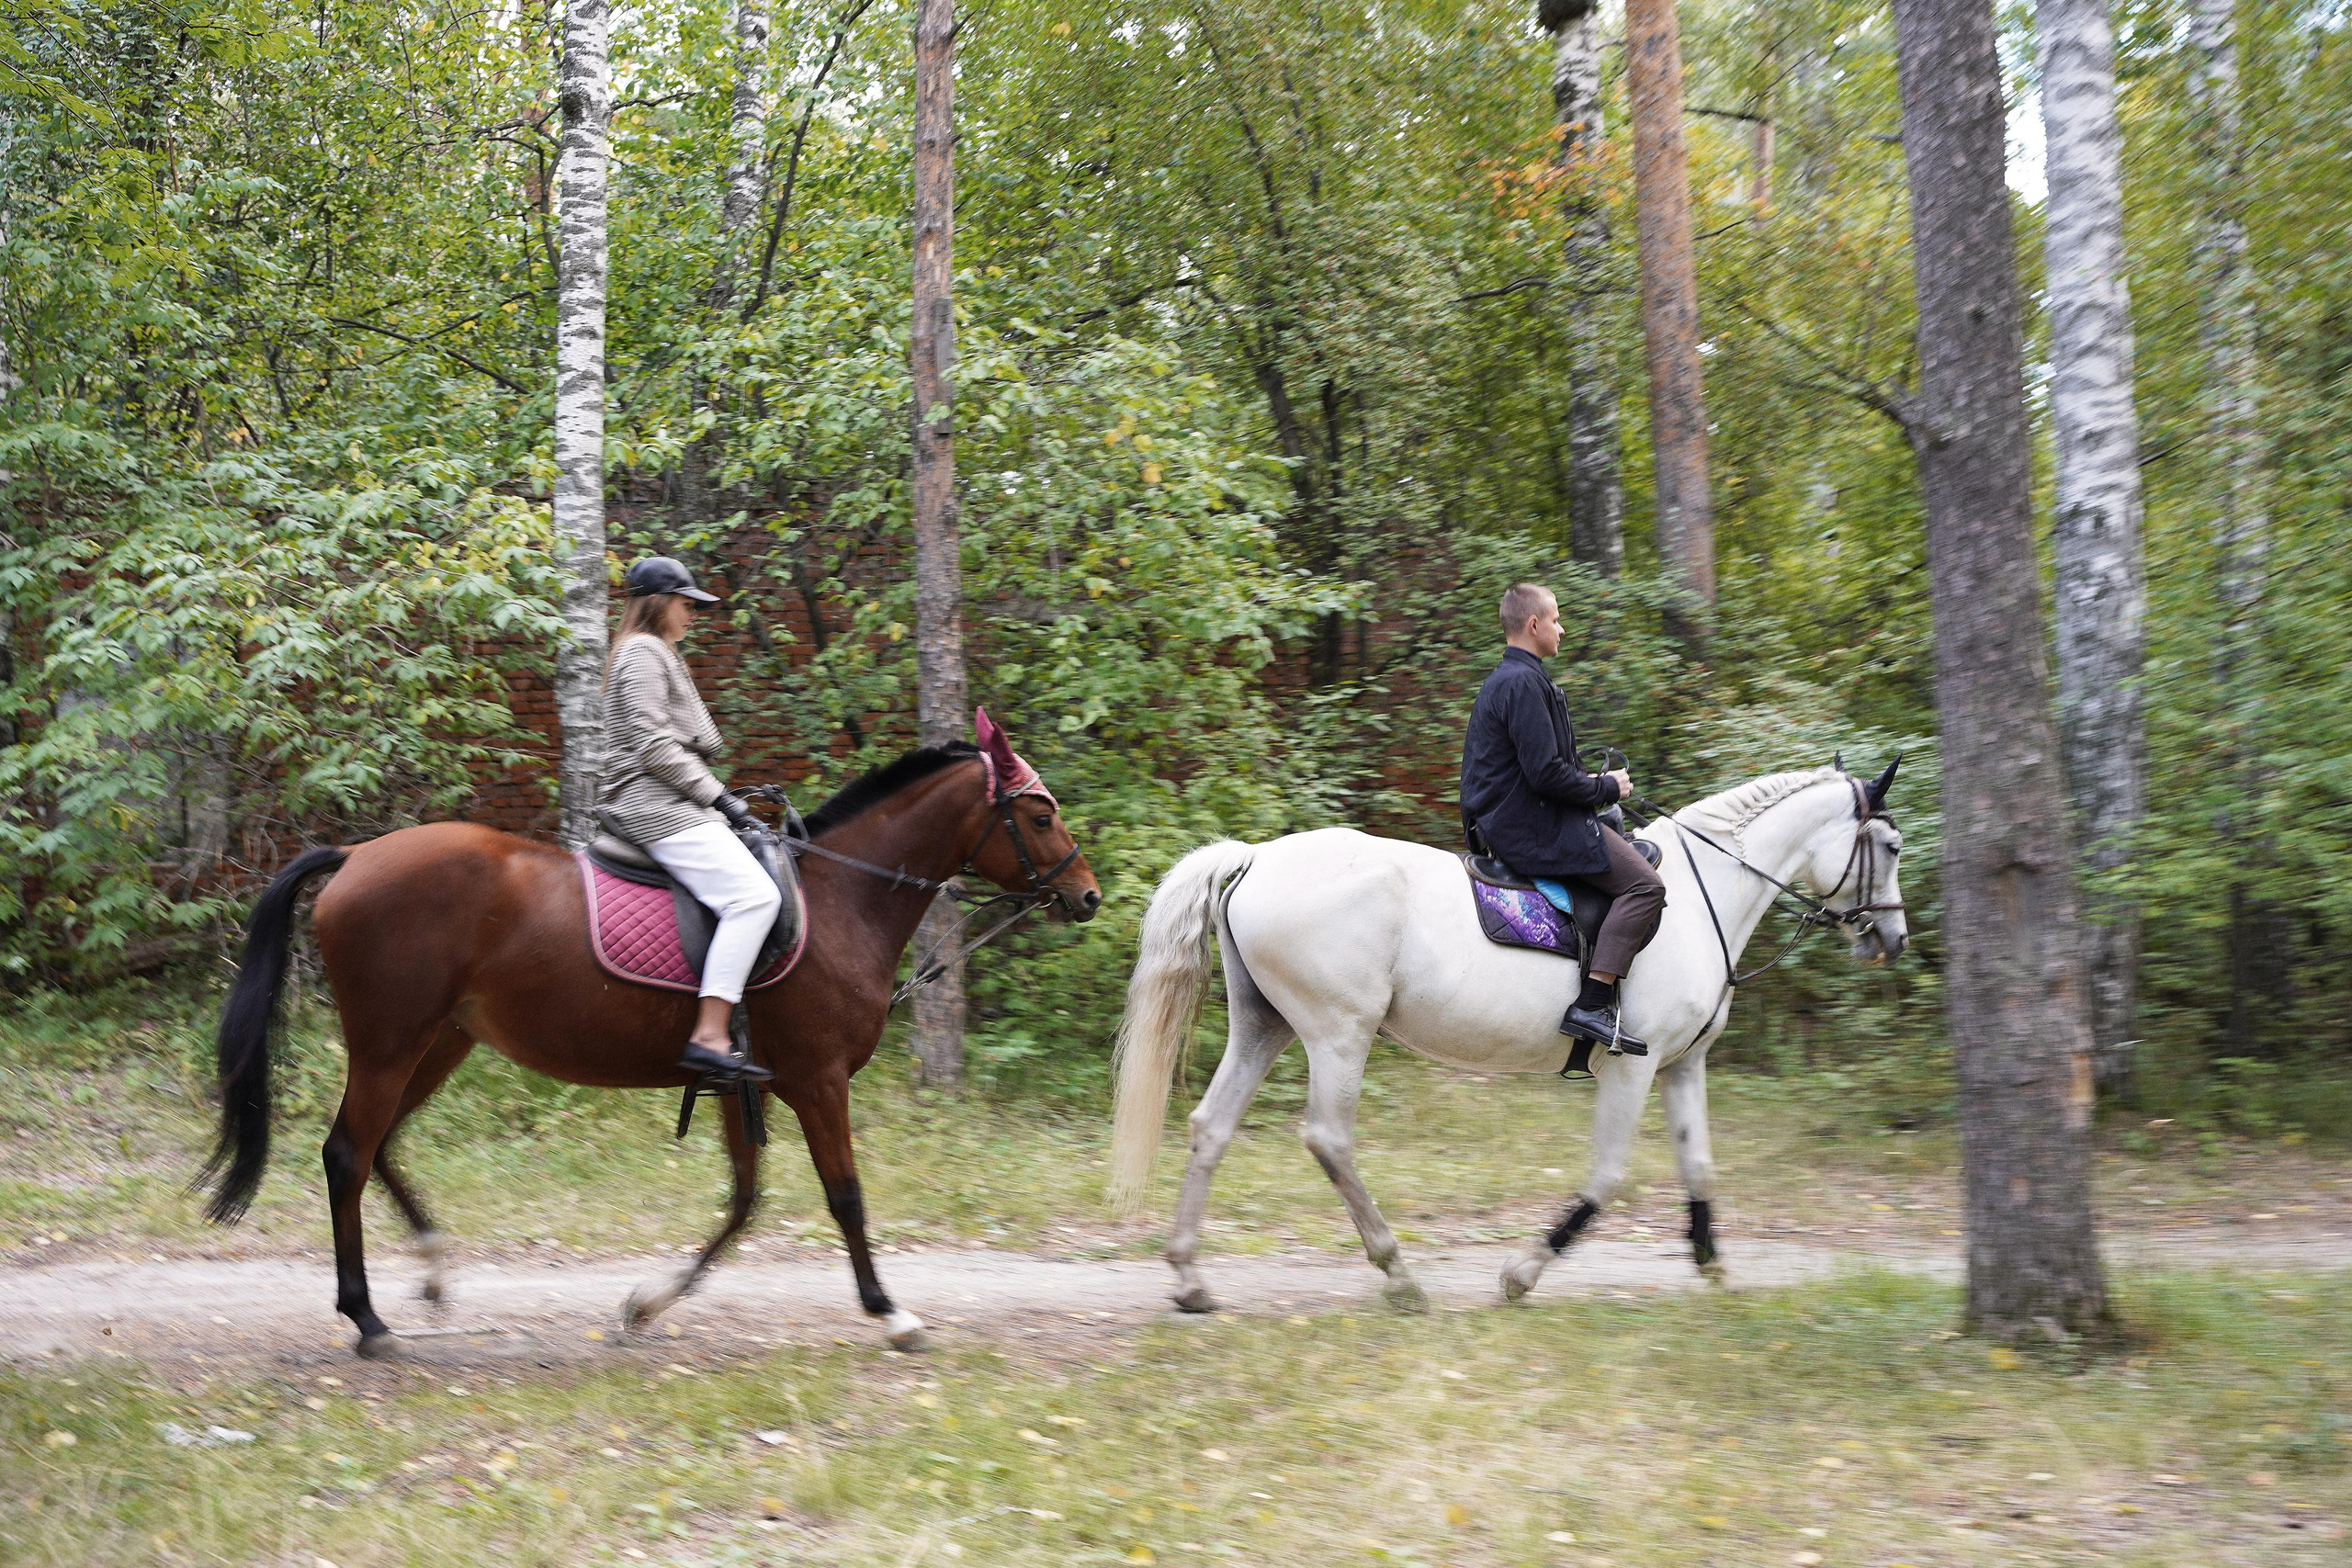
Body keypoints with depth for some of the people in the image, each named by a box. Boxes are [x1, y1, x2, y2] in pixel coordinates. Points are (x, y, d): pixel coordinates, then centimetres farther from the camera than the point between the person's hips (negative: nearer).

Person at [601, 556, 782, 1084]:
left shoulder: (657, 656, 25)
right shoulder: (643, 653, -7)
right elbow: (656, 747, -17)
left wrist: (720, 801, 17)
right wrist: (719, 798, -13)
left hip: (672, 804, 11)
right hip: (657, 807, -11)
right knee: (753, 894, -25)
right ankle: (709, 1037, -34)